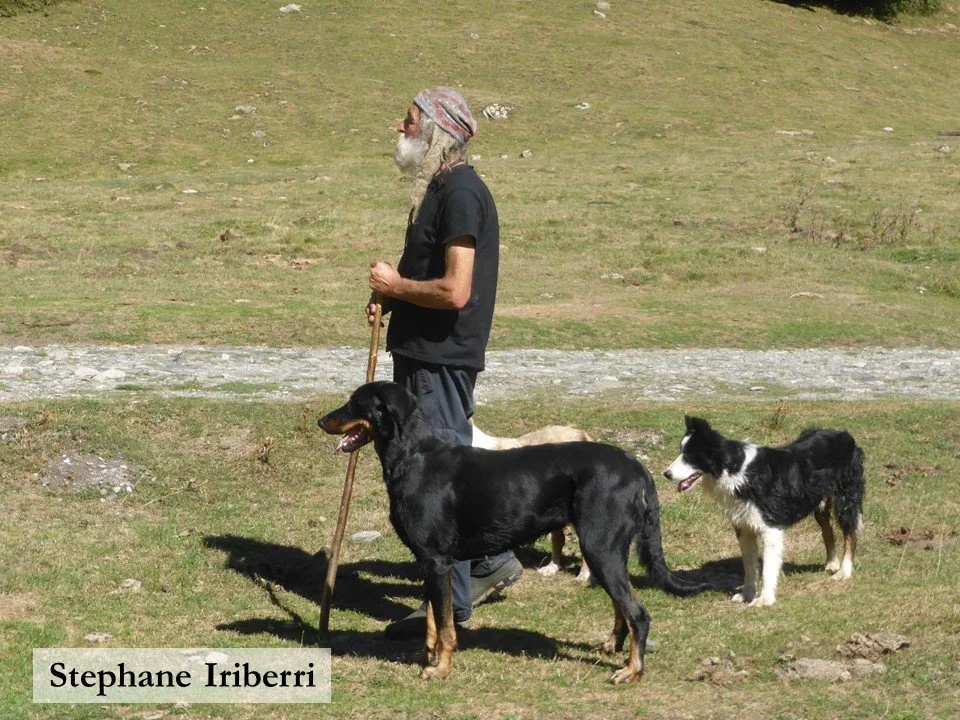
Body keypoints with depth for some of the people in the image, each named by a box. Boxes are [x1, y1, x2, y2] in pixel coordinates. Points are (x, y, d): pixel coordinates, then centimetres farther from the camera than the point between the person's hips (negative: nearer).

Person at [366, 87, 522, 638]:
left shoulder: (460, 193, -19)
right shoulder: (441, 186, 14)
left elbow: (455, 291, -25)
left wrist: (396, 286, -11)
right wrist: (391, 297, 7)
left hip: (441, 360, -10)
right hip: (424, 354, 10)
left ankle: (451, 605, 2)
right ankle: (492, 562, 31)